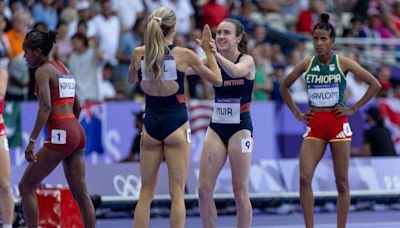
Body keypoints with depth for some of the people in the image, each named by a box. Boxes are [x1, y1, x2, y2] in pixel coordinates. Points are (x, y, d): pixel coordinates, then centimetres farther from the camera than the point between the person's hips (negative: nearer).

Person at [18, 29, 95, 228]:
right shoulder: (63, 68, 18)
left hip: (60, 135, -8)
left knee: (26, 186, 1)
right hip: (78, 132, 8)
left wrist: (32, 140, -22)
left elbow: (45, 107, -19)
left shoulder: (43, 71, -6)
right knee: (80, 193, 8)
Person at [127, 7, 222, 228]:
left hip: (151, 123, 3)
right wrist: (208, 50, 11)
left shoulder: (139, 53, -2)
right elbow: (217, 80, 3)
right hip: (176, 123, -3)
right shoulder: (184, 55, -8)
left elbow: (131, 79, 21)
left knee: (145, 193, 9)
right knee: (177, 193, 0)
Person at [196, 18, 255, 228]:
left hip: (240, 128, -4)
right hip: (216, 127, 4)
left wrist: (216, 54, -46)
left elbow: (235, 71, -30)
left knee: (240, 191, -2)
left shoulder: (247, 61, -7)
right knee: (204, 188, -2)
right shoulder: (213, 60, 6)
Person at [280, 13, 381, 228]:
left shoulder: (343, 63, -3)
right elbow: (284, 87, 19)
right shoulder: (306, 64, 5)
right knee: (304, 177, -13)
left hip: (338, 124, -2)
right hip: (314, 125, 2)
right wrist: (297, 113, 10)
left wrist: (353, 109, -5)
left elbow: (374, 84, -2)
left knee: (342, 182, 1)